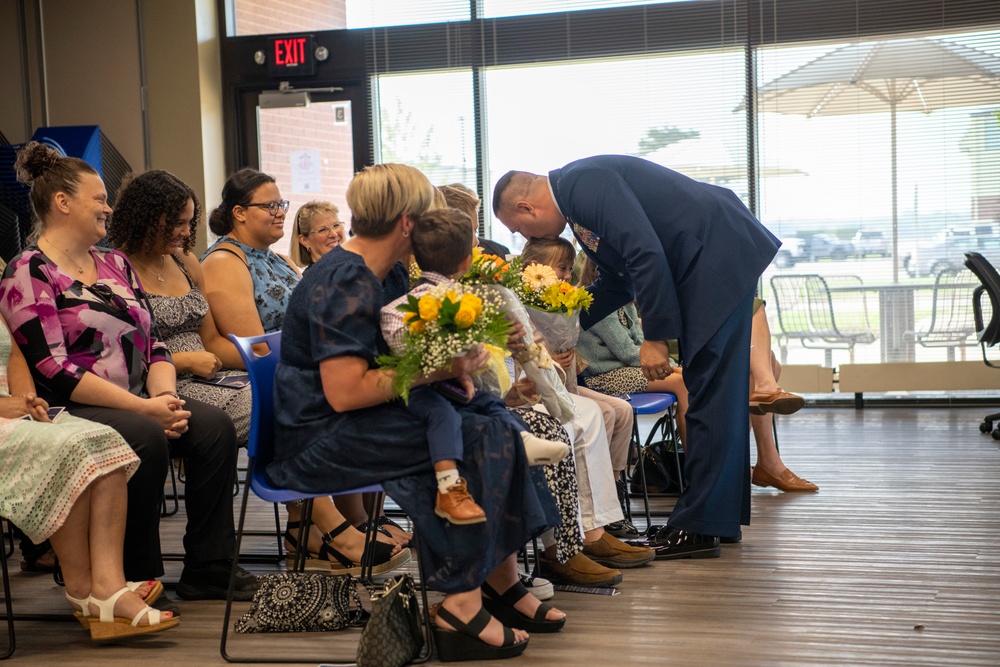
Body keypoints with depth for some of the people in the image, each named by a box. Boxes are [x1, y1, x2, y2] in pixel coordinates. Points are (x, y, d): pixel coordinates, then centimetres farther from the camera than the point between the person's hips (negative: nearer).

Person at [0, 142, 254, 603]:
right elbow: (52, 370, -17)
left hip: (140, 403, 7)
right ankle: (133, 578, -16)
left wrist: (165, 397, -8)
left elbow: (153, 346, 14)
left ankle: (208, 571, -12)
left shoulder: (116, 264, 18)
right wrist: (143, 408, -20)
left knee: (214, 426, -17)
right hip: (69, 411, -7)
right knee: (145, 438, -33)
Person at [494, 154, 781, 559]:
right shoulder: (577, 194, 15)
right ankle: (721, 516, 21)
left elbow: (647, 254, -25)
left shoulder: (584, 183, -16)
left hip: (719, 256, -11)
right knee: (712, 393, 13)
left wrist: (655, 337, -20)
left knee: (711, 396, -8)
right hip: (708, 264, 11)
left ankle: (699, 528, -4)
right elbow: (620, 282, 23)